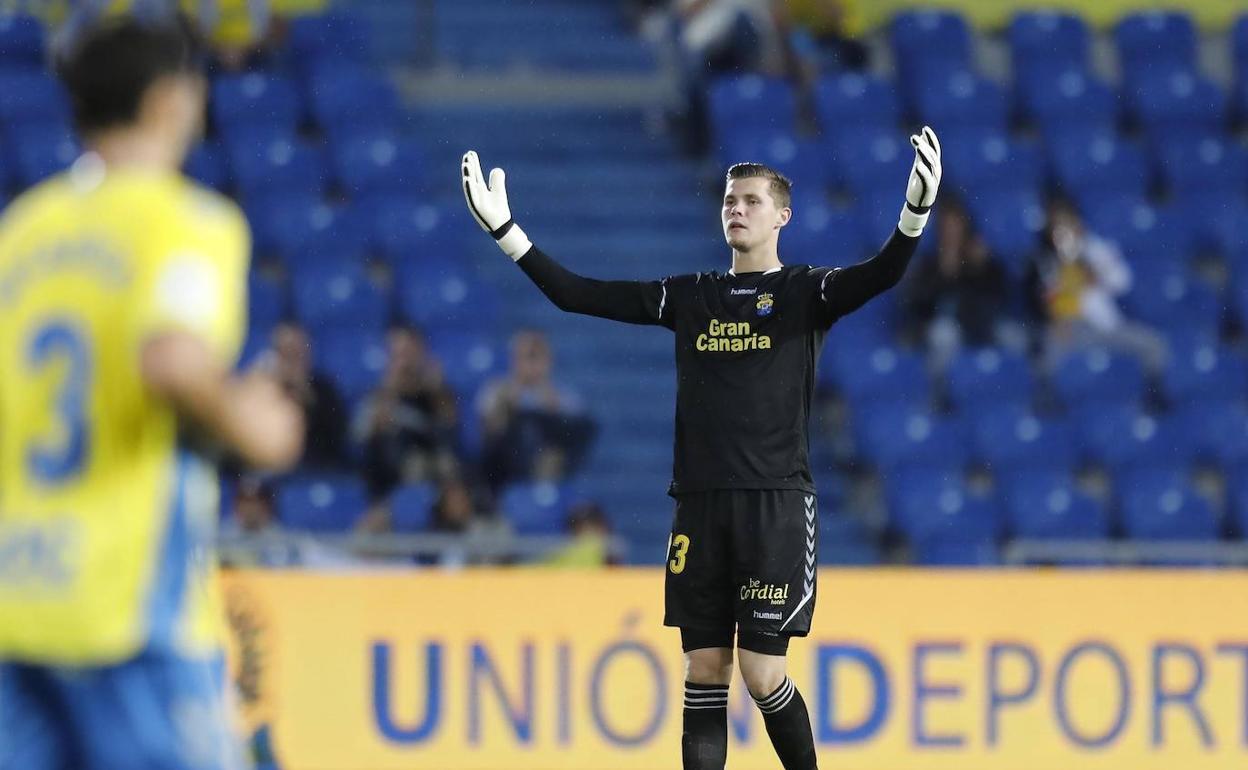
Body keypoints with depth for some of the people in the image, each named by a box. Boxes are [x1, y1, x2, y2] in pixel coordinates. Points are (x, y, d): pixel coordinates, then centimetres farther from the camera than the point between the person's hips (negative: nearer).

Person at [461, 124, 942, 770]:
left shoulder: (805, 292, 1)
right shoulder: (689, 298, 13)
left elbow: (879, 276, -18)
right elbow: (576, 295, 12)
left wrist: (915, 213, -36)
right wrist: (504, 230, 7)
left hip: (776, 502, -4)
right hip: (699, 505, 4)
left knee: (762, 674, -9)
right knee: (703, 672, 4)